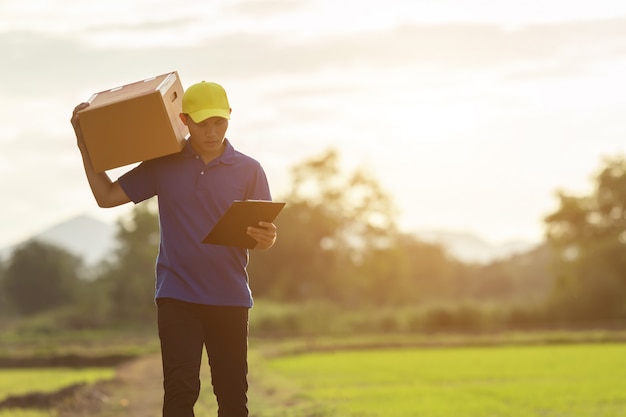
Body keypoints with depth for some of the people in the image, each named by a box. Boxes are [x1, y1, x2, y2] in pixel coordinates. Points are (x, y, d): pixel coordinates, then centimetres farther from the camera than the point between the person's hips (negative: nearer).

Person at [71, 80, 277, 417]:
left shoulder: (248, 171, 3)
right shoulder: (163, 165, 5)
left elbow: (261, 237, 2)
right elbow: (107, 196, 9)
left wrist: (266, 238, -23)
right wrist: (84, 143, 3)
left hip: (230, 299, 0)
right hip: (177, 297, 0)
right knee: (180, 389, -9)